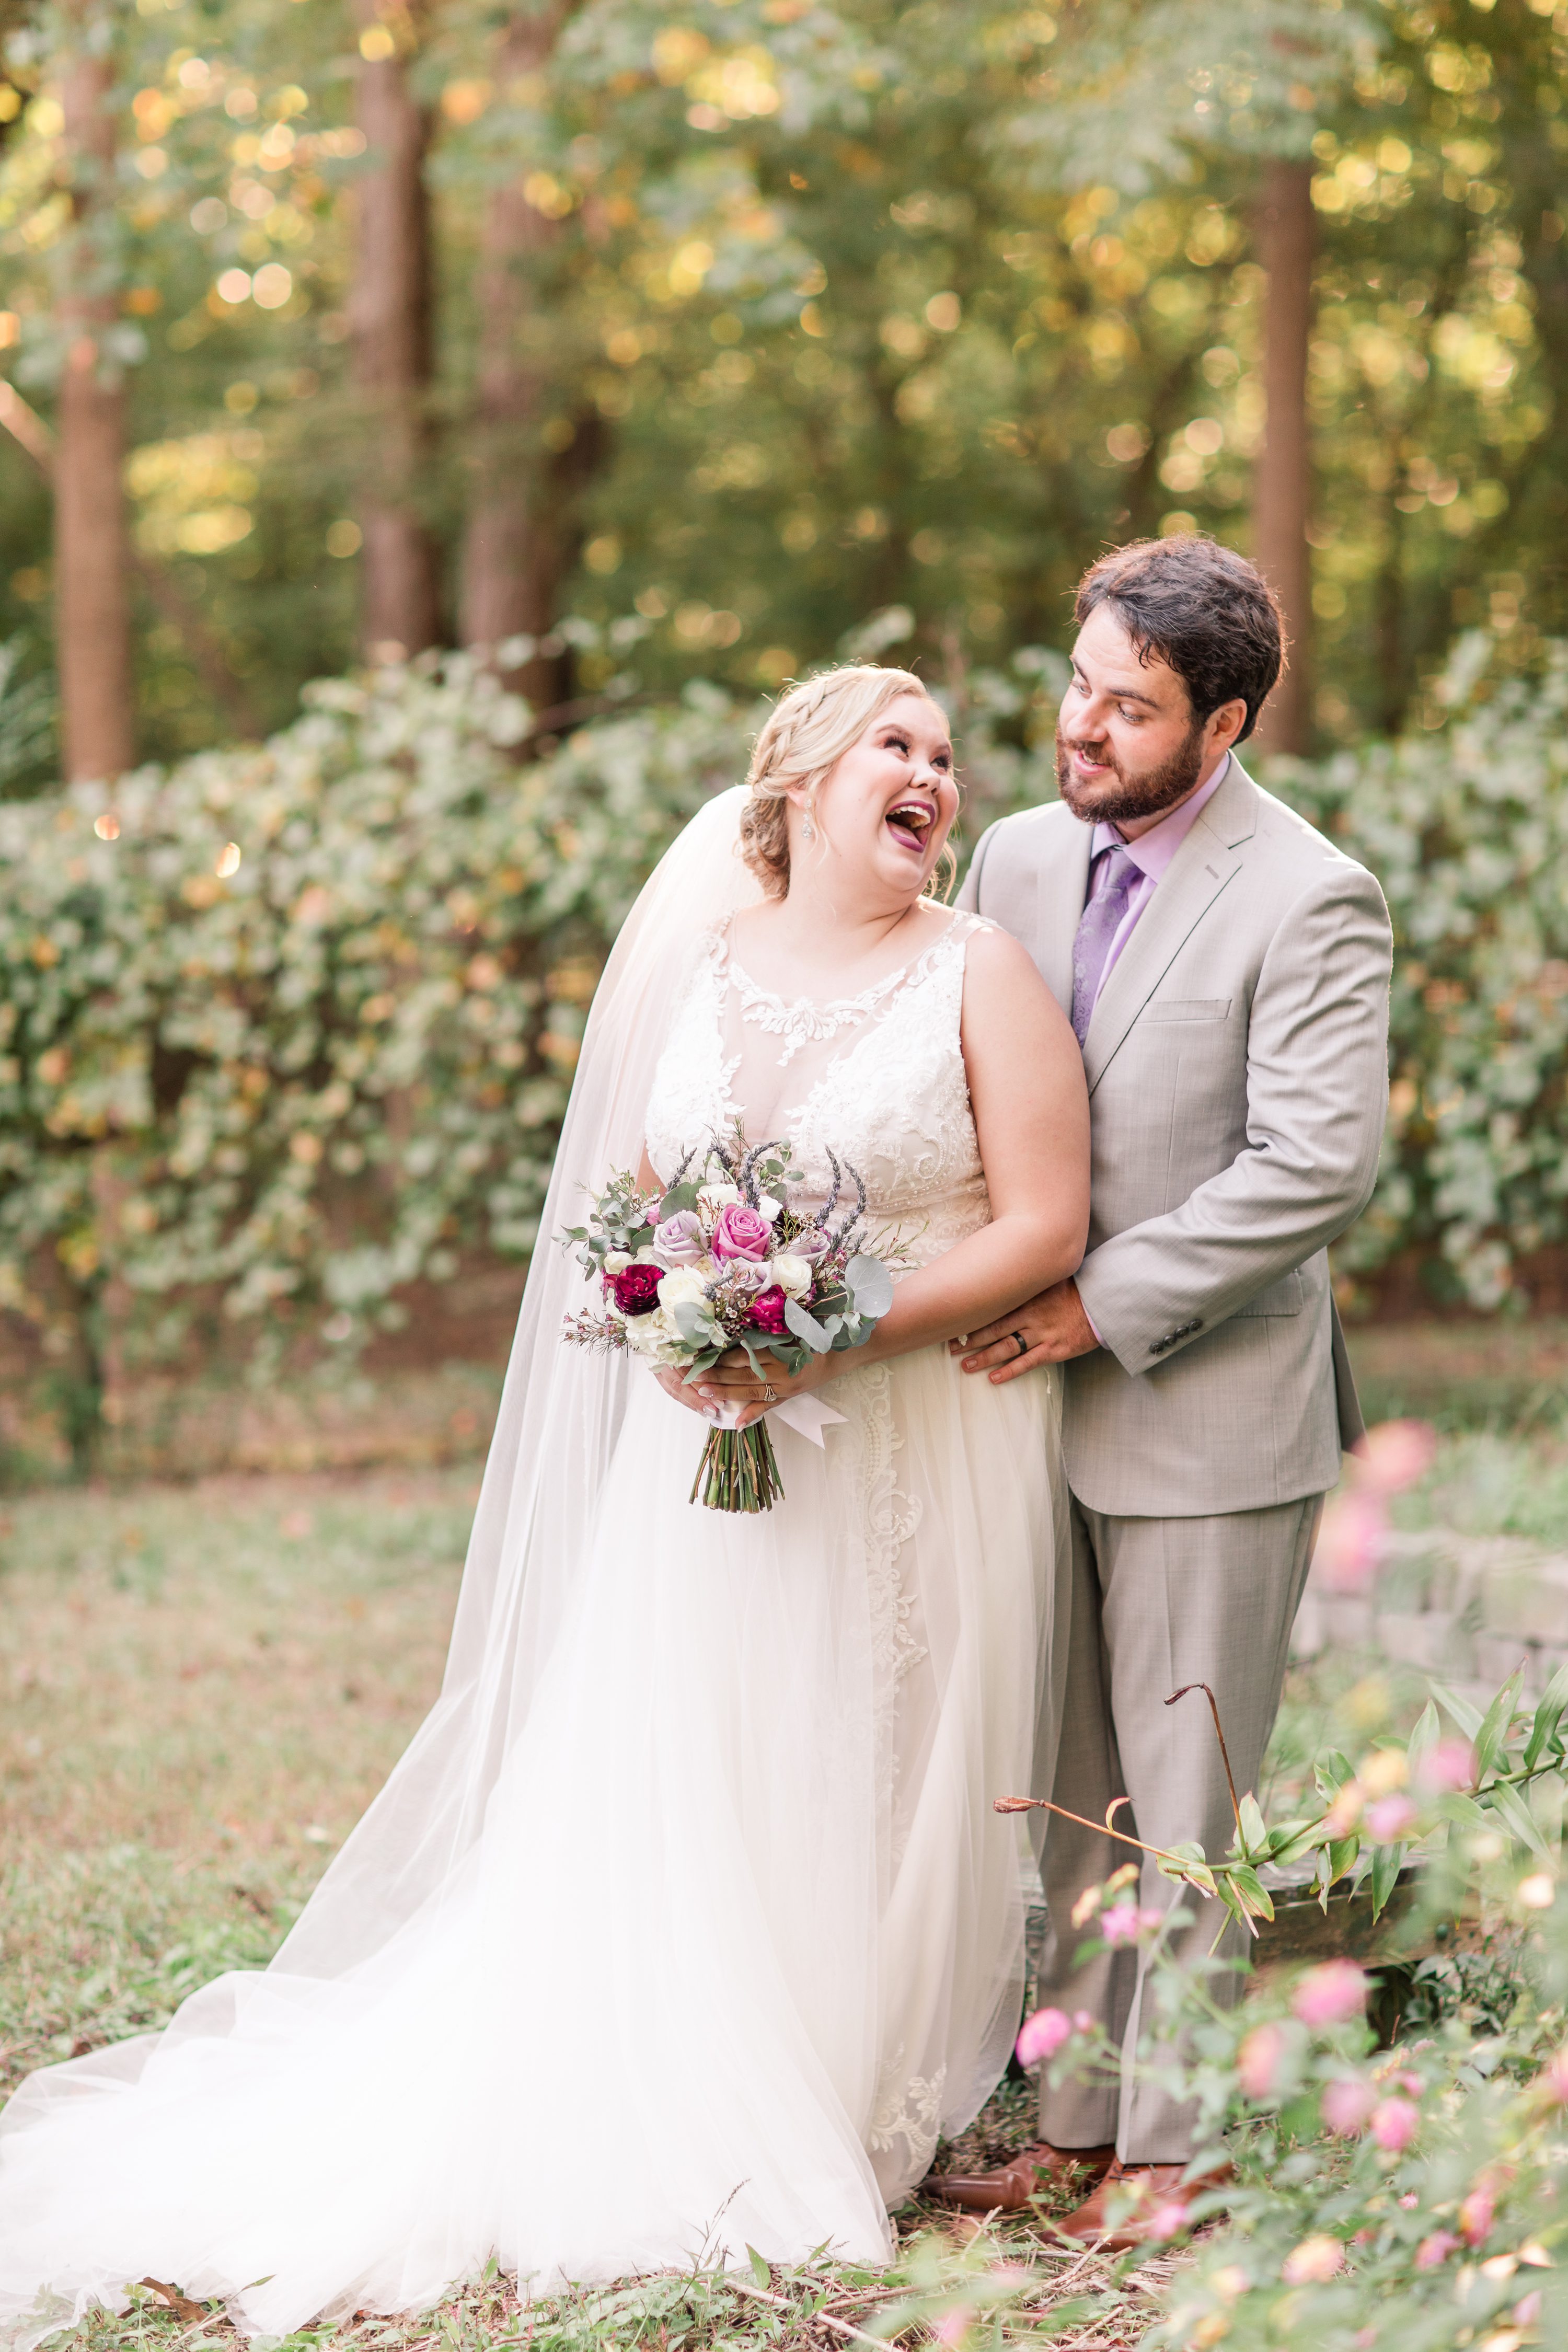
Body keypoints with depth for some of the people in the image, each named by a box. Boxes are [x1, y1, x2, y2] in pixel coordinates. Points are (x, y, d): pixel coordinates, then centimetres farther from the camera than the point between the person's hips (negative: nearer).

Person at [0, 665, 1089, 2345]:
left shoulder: (979, 973, -4)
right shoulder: (698, 961, 6)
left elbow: (1045, 1225, -9)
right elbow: (633, 1197, 14)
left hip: (919, 1448, -3)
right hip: (714, 1437, 3)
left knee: (869, 1790, 2)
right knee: (661, 1784, 0)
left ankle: (854, 2122, 17)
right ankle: (676, 2122, 11)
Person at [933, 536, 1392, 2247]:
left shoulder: (1310, 903, -13)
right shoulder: (1017, 858, 7)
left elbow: (1317, 1167, -20)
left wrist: (1102, 1304, -17)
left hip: (1212, 1415, -6)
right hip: (1043, 1397, 6)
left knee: (1190, 1803, 2)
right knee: (1072, 1798, 13)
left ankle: (1183, 2144, 14)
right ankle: (1077, 2118, 24)